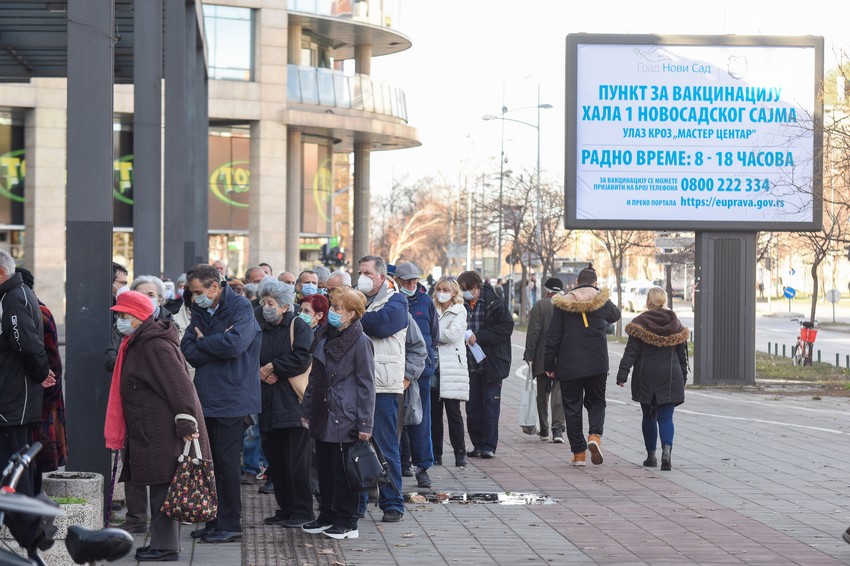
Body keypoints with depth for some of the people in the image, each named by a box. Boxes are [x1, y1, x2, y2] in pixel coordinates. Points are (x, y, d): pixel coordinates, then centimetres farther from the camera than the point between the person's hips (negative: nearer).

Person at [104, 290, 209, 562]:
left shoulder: (155, 346, -16)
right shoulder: (138, 343, 17)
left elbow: (179, 385, -22)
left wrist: (186, 423, -24)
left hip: (163, 431, -11)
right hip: (152, 431, 11)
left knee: (163, 486, -7)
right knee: (162, 486, 13)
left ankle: (165, 545, -4)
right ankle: (165, 542, 19)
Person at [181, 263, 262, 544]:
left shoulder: (241, 307, -8)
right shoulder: (200, 312, 13)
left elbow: (234, 343, -24)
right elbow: (188, 352, 1)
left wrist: (202, 342, -9)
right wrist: (217, 345, -13)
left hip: (230, 399, -7)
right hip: (205, 399, 7)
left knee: (226, 463, -3)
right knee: (210, 463, 11)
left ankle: (230, 525, 5)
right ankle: (215, 522, 19)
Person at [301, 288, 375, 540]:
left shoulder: (360, 342, -10)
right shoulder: (325, 337, 11)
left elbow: (366, 384, -11)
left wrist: (365, 423, -14)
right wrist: (307, 410, 16)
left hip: (345, 419, -7)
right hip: (323, 416, 7)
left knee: (343, 471, -1)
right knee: (324, 469, 12)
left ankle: (347, 522, 8)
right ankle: (327, 516, 23)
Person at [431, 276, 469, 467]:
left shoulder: (459, 312, 3)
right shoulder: (433, 311, 14)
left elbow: (452, 335, -11)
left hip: (451, 366, -4)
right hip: (433, 365, 4)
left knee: (453, 411, -3)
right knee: (434, 411, 5)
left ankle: (460, 453, 3)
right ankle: (435, 453, 12)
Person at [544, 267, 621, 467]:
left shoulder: (563, 304, -2)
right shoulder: (602, 301, 1)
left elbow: (553, 336, -2)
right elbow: (615, 315, 24)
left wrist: (549, 365, 4)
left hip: (568, 365, -1)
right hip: (597, 364, 1)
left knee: (572, 407, 8)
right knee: (596, 402, 14)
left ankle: (579, 453, 7)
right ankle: (595, 435, -14)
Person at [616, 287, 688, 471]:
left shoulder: (640, 323, -5)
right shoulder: (675, 324, 4)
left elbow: (631, 352, -10)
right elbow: (682, 354, 10)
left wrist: (622, 375, -9)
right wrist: (683, 378, 19)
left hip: (645, 377, -1)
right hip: (670, 376, 1)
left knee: (649, 416, 13)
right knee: (666, 416, -2)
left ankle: (651, 455, 17)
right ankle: (667, 449, -25)